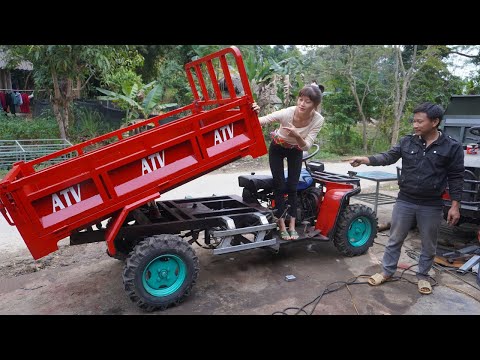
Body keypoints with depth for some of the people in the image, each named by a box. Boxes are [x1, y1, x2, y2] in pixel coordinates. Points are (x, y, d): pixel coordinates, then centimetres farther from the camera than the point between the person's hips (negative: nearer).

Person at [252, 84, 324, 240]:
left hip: (296, 151, 2)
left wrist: (297, 136, -48)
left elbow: (306, 146, -28)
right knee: (280, 186, -4)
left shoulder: (318, 120, -27)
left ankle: (292, 226, 10)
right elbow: (262, 121, -38)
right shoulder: (287, 113, -34)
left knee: (292, 187, -1)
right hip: (277, 149, -2)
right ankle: (282, 226, 8)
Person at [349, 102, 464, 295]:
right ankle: (387, 271, 27)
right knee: (395, 239, 11)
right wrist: (364, 159, -24)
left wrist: (455, 206, -6)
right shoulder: (406, 142, 0)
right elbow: (388, 157, -7)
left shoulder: (452, 147, -7)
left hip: (431, 206, -1)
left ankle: (423, 276, 34)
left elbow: (456, 177, -3)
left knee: (428, 244, 14)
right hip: (404, 201, 2)